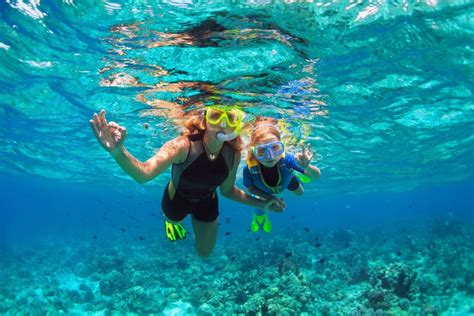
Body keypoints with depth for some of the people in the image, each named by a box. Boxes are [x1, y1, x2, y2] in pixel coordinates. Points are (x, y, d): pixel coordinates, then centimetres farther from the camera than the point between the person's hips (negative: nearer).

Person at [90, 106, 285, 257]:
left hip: (207, 203, 3)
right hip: (177, 199, -3)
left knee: (204, 252, 23)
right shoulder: (184, 146, -41)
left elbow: (227, 190, -7)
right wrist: (118, 152, -76)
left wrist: (260, 204, -12)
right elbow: (144, 173, -56)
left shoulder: (233, 154, -26)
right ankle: (171, 220, 66)